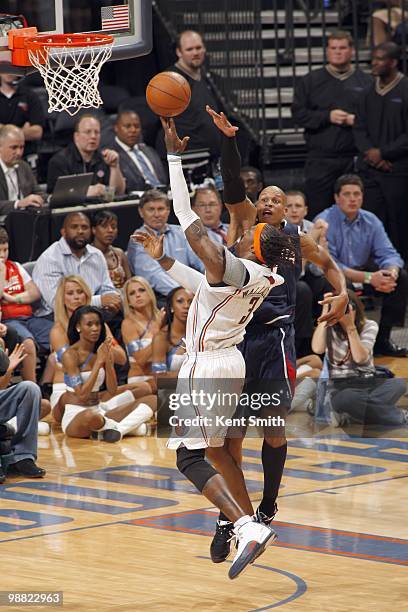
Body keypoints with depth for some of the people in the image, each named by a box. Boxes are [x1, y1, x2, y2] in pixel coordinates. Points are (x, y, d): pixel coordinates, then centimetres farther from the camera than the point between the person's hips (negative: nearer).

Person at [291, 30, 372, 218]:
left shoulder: (365, 81, 7)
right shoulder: (310, 81, 9)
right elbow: (298, 114, 1)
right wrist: (327, 117, -10)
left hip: (355, 159, 0)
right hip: (320, 159, 0)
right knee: (316, 209, -3)